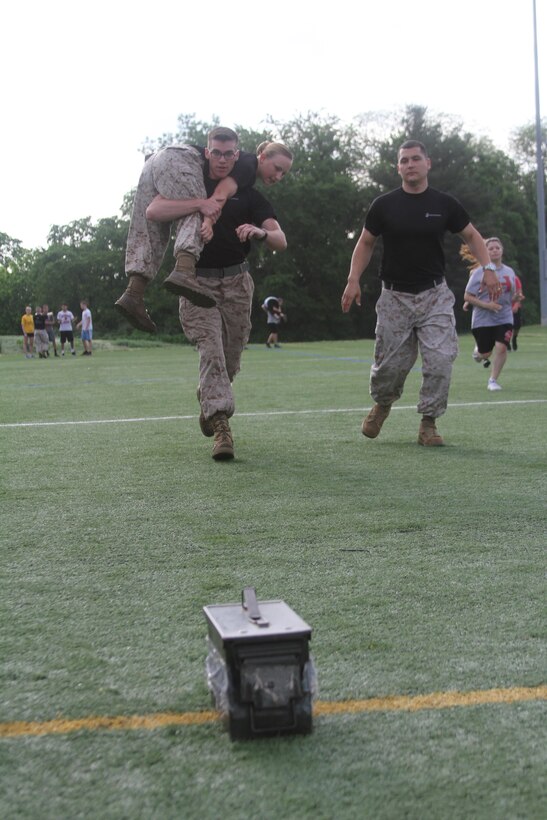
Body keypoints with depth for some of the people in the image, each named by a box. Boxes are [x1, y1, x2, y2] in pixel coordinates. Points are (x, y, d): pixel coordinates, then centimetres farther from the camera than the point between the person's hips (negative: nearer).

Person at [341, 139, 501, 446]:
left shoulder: (445, 203, -1)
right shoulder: (384, 205, -2)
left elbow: (472, 235, 9)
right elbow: (366, 243, 7)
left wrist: (488, 268, -6)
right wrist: (354, 280, -5)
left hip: (435, 295, 0)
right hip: (395, 296, 0)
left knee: (440, 360, -11)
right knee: (391, 364, 3)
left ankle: (429, 422, 3)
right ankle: (382, 404, 35)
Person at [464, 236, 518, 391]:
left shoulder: (509, 272, 6)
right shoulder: (479, 273, -6)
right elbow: (467, 297, -6)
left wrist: (515, 298, -3)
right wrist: (486, 305, -17)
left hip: (504, 319, 2)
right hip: (483, 319, -2)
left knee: (501, 348, -16)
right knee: (485, 354, 6)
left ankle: (493, 380, 2)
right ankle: (478, 351, 45)